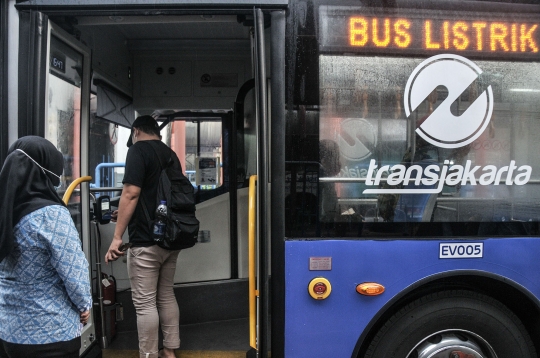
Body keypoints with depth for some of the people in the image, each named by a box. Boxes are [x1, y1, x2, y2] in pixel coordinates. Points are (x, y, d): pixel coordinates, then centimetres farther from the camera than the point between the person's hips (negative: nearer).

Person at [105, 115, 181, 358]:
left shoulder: (138, 149, -8)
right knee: (166, 296, 16)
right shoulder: (170, 154, 14)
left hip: (146, 241, -8)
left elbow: (131, 193, -18)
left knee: (145, 302, 1)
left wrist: (117, 236, -16)